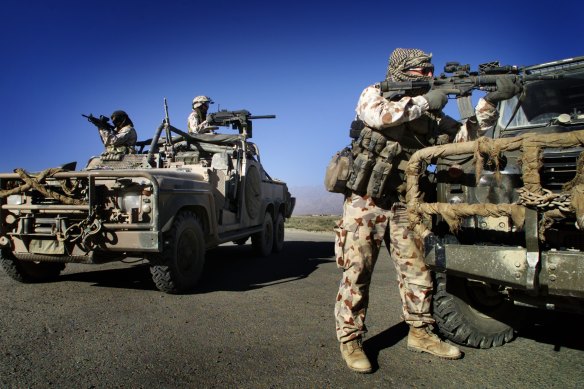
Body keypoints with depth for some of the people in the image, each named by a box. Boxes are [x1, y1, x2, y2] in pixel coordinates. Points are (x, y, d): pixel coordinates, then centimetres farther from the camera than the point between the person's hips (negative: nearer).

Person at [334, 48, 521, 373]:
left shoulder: (431, 116, 12)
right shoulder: (374, 93, 0)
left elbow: (468, 134, 13)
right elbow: (377, 115, -23)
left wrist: (490, 102, 0)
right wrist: (424, 102, -17)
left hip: (402, 205, 5)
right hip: (365, 201, -5)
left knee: (417, 270, 9)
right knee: (357, 271, -3)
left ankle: (420, 333, 26)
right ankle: (351, 339, 9)